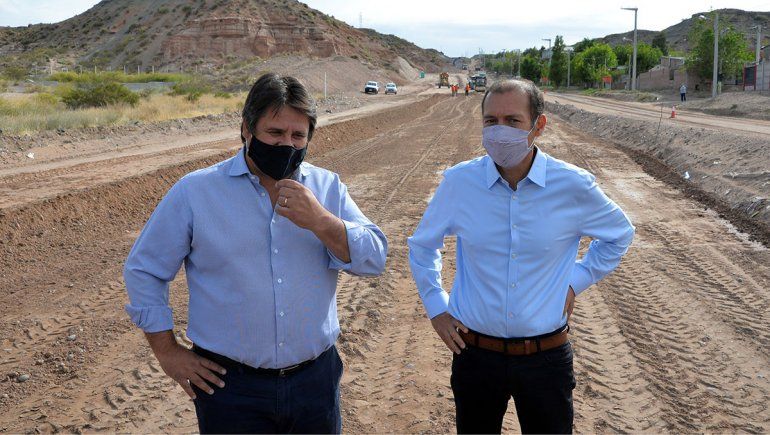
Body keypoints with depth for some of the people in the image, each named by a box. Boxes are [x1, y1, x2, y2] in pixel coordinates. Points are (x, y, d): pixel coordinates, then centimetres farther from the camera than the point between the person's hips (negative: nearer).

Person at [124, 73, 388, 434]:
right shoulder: (195, 191, -4)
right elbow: (143, 270, 3)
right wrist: (167, 351, -1)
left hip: (317, 379, 3)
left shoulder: (328, 187, 2)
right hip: (231, 387, -2)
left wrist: (320, 221, -22)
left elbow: (374, 259, -7)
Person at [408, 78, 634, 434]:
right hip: (475, 354, 1)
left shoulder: (574, 185, -10)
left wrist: (576, 281, 1)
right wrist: (435, 307, 5)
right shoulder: (458, 182, -8)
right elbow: (422, 245, 11)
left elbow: (619, 235, 11)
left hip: (547, 356, 0)